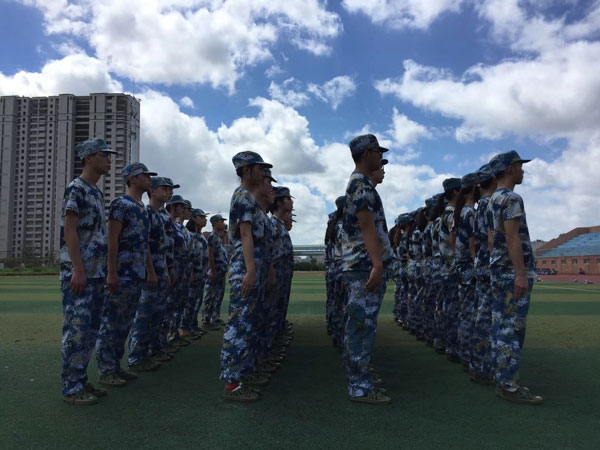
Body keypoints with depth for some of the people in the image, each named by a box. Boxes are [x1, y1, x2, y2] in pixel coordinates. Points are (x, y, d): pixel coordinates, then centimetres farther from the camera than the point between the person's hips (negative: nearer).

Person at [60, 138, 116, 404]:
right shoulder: (76, 189, -9)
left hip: (96, 275, 9)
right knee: (76, 330, -4)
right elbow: (70, 231, -15)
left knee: (91, 331, 12)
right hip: (78, 275, -9)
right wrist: (78, 270, -20)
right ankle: (71, 388, 5)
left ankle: (81, 381, 22)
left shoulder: (97, 193, 17)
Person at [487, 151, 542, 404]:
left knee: (500, 326, 10)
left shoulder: (493, 200, 18)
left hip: (498, 270, 10)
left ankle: (501, 377, 16)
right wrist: (521, 273, -22)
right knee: (512, 328, -7)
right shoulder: (511, 198, -12)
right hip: (513, 271, -10)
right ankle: (508, 384, -4)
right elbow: (513, 238, -20)